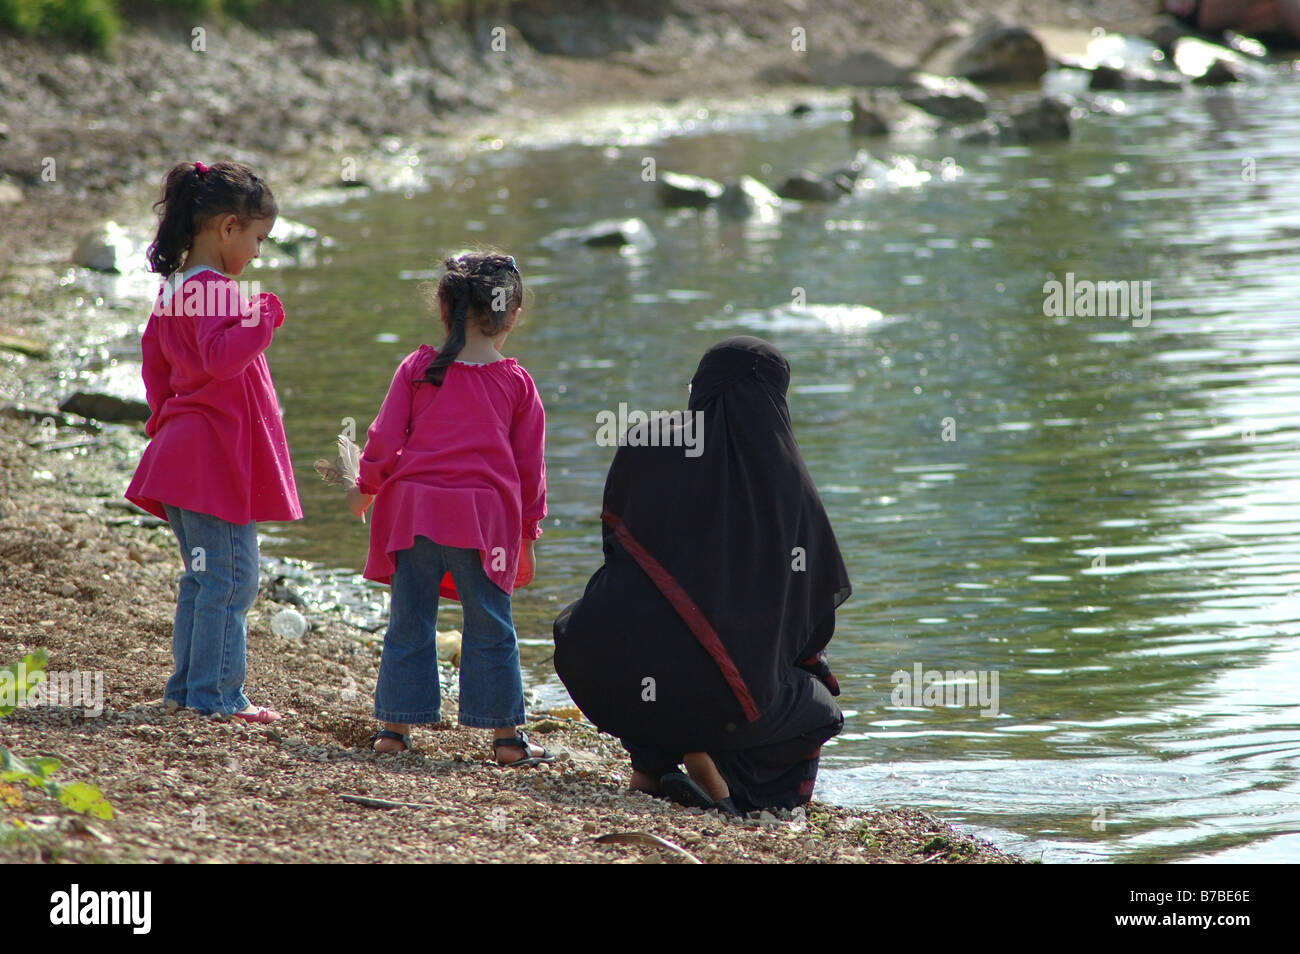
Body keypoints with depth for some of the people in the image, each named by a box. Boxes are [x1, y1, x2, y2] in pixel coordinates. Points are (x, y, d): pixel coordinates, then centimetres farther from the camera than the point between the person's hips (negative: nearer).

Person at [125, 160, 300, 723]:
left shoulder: (174, 289, 13)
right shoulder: (216, 289, -16)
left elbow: (155, 362, 22)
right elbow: (221, 357, -31)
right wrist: (263, 316, -23)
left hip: (181, 450, 10)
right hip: (216, 454, -10)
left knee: (203, 575, 16)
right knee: (231, 577, -6)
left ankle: (186, 687, 19)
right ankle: (215, 694, -5)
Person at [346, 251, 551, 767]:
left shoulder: (417, 368, 4)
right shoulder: (516, 382, 5)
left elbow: (385, 439, 4)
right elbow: (529, 464, 8)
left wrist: (365, 489, 21)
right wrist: (528, 532, 17)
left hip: (413, 509, 1)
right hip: (484, 515, -1)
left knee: (409, 622, 9)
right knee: (489, 627, 6)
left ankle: (396, 724, 10)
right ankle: (505, 733, 9)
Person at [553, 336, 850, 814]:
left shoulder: (644, 445, 5)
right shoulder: (788, 482, 4)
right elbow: (818, 595, 10)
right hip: (714, 683, -2)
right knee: (820, 712, 29)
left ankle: (649, 764, 17)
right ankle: (706, 754, -1)